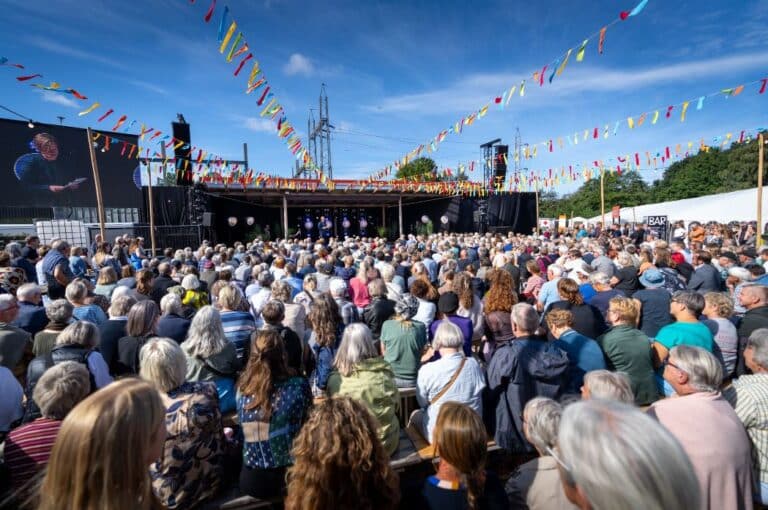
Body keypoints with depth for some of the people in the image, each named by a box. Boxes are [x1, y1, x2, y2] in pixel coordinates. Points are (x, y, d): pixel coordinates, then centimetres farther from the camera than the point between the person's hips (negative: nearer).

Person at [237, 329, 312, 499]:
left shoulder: (242, 388, -11)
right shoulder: (299, 386, -18)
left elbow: (242, 431, 4)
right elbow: (308, 426, -3)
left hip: (250, 479, 3)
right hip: (290, 476, -3)